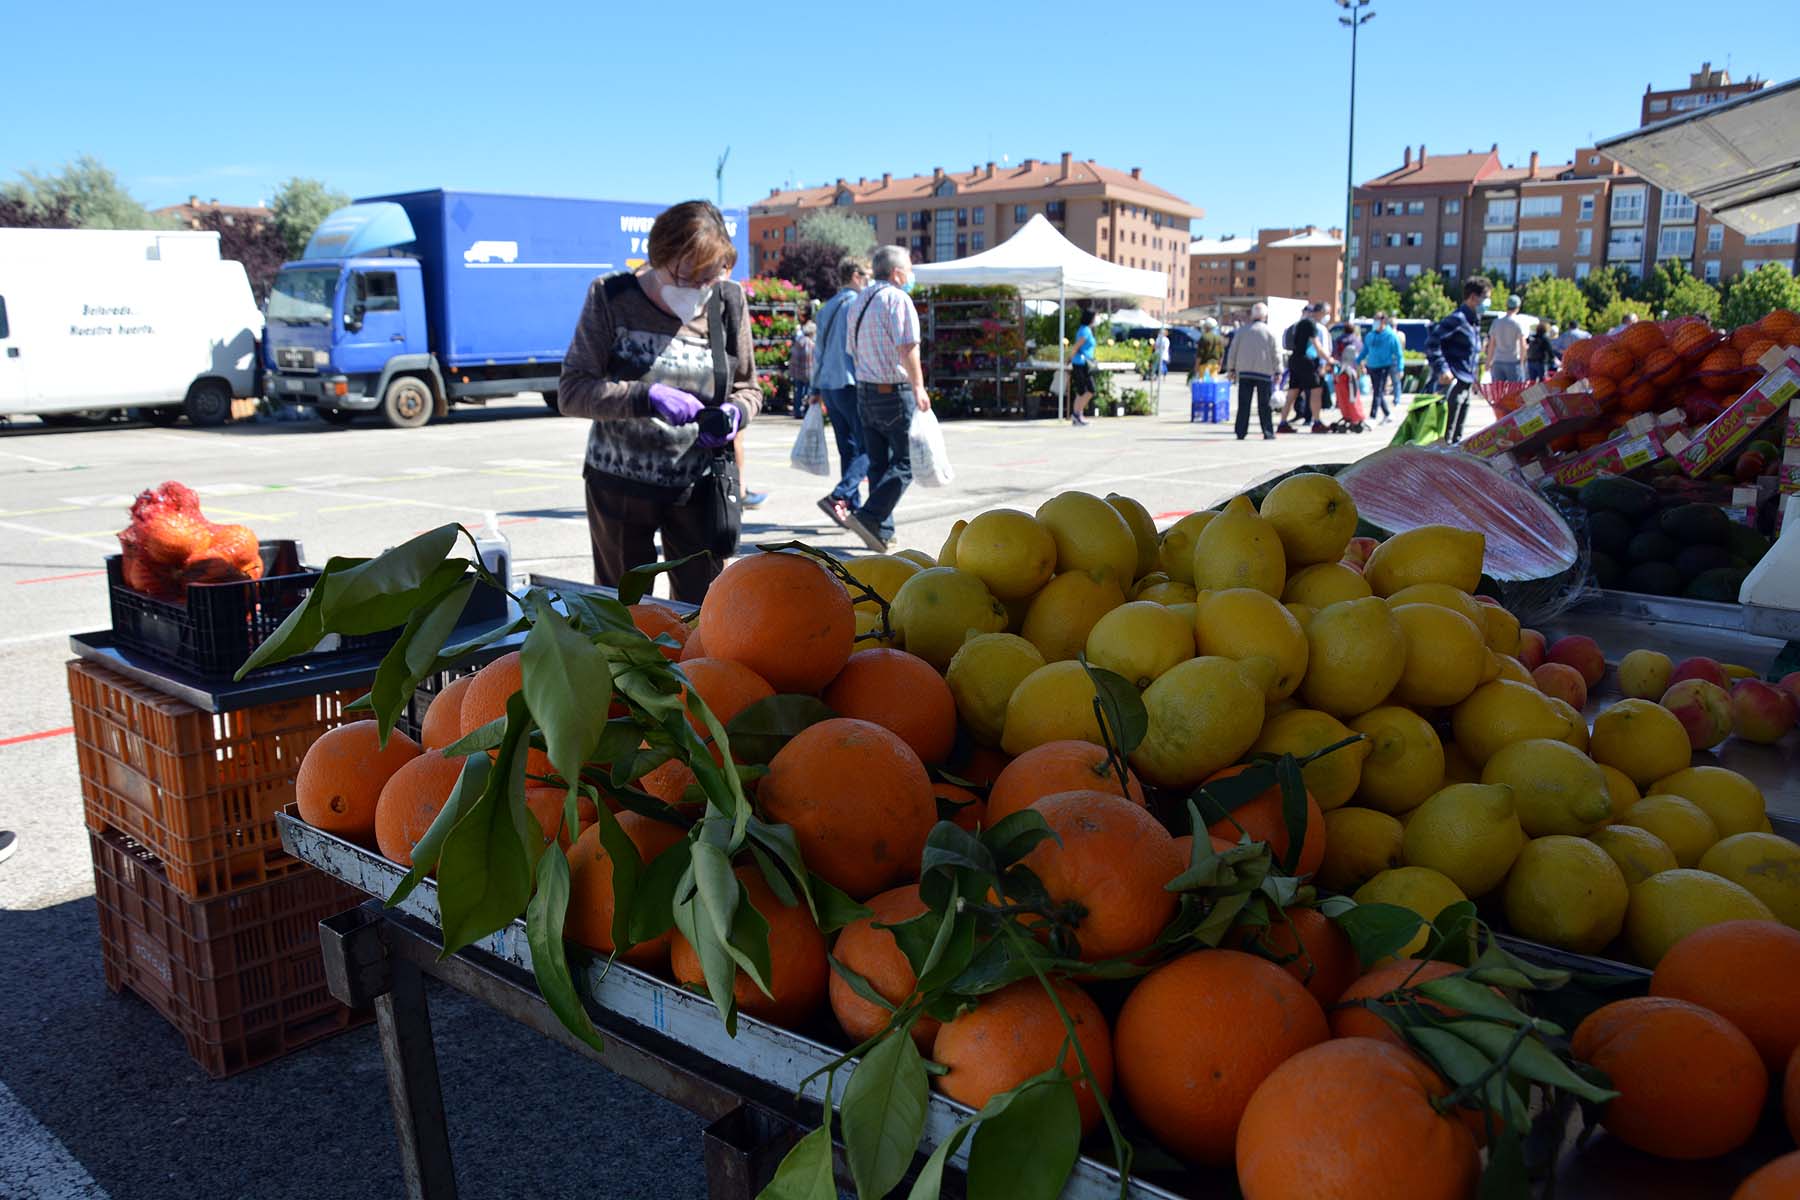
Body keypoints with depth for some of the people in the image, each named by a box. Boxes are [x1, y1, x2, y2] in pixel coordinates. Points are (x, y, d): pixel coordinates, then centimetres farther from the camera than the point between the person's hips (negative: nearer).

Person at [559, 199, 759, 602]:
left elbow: (748, 388, 10)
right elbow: (571, 392, -13)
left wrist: (734, 412, -14)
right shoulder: (611, 298, -8)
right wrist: (648, 397, -27)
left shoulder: (728, 302, -1)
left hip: (697, 488, 1)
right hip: (619, 485, -1)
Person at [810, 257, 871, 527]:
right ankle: (838, 497, -22)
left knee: (848, 449, 11)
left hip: (828, 385, 8)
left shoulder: (827, 308, 18)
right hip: (851, 385, -8)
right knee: (869, 448, -8)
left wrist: (816, 389, 23)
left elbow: (818, 350, 20)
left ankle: (854, 507, 10)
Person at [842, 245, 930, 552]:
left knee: (878, 463, 11)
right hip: (895, 391, -8)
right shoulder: (898, 299, -10)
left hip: (865, 391, 8)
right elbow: (907, 348, -18)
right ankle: (869, 516, -16)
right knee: (904, 463, -4)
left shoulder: (857, 302, 17)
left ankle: (881, 531, 11)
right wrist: (919, 388, -17)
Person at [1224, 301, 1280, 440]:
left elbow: (1232, 351, 7)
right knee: (1264, 405, 2)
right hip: (1264, 372, -2)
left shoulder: (1241, 331, 6)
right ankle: (1268, 433, 1)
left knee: (1243, 404, 3)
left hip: (1244, 372, 2)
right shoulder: (1271, 332, -1)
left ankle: (1241, 432, -1)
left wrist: (1231, 369, 14)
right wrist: (1278, 372, 5)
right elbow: (1276, 354, -1)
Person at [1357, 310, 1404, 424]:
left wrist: (1400, 368, -12)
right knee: (1377, 392, 13)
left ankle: (1372, 417, -14)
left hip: (1384, 367, -6)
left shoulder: (1391, 336, -5)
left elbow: (1399, 354, -4)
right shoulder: (1370, 335, 12)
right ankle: (1387, 414, 29)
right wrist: (1357, 362, 13)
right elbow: (1365, 350, 22)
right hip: (1372, 367, 6)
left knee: (1378, 393, -11)